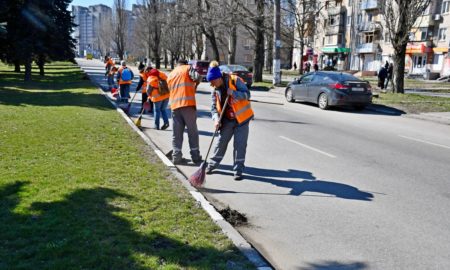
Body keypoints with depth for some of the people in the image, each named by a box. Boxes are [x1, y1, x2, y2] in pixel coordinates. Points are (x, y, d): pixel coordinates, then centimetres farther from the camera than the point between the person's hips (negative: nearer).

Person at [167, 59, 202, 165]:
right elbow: (197, 77, -10)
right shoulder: (188, 68, 7)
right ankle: (195, 156, 6)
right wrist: (195, 85, 9)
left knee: (177, 133, 8)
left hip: (175, 106, 5)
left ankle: (176, 157, 5)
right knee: (192, 131, 3)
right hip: (188, 104, -5)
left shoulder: (170, 75, 25)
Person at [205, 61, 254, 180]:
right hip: (227, 120, 4)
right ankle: (212, 164, 26)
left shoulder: (234, 80, -14)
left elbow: (247, 94, -15)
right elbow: (214, 107, 2)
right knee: (221, 142, 10)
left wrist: (233, 93, -29)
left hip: (241, 118, -4)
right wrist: (216, 119, -15)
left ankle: (238, 170, 10)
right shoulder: (215, 90, 1)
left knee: (240, 145, -1)